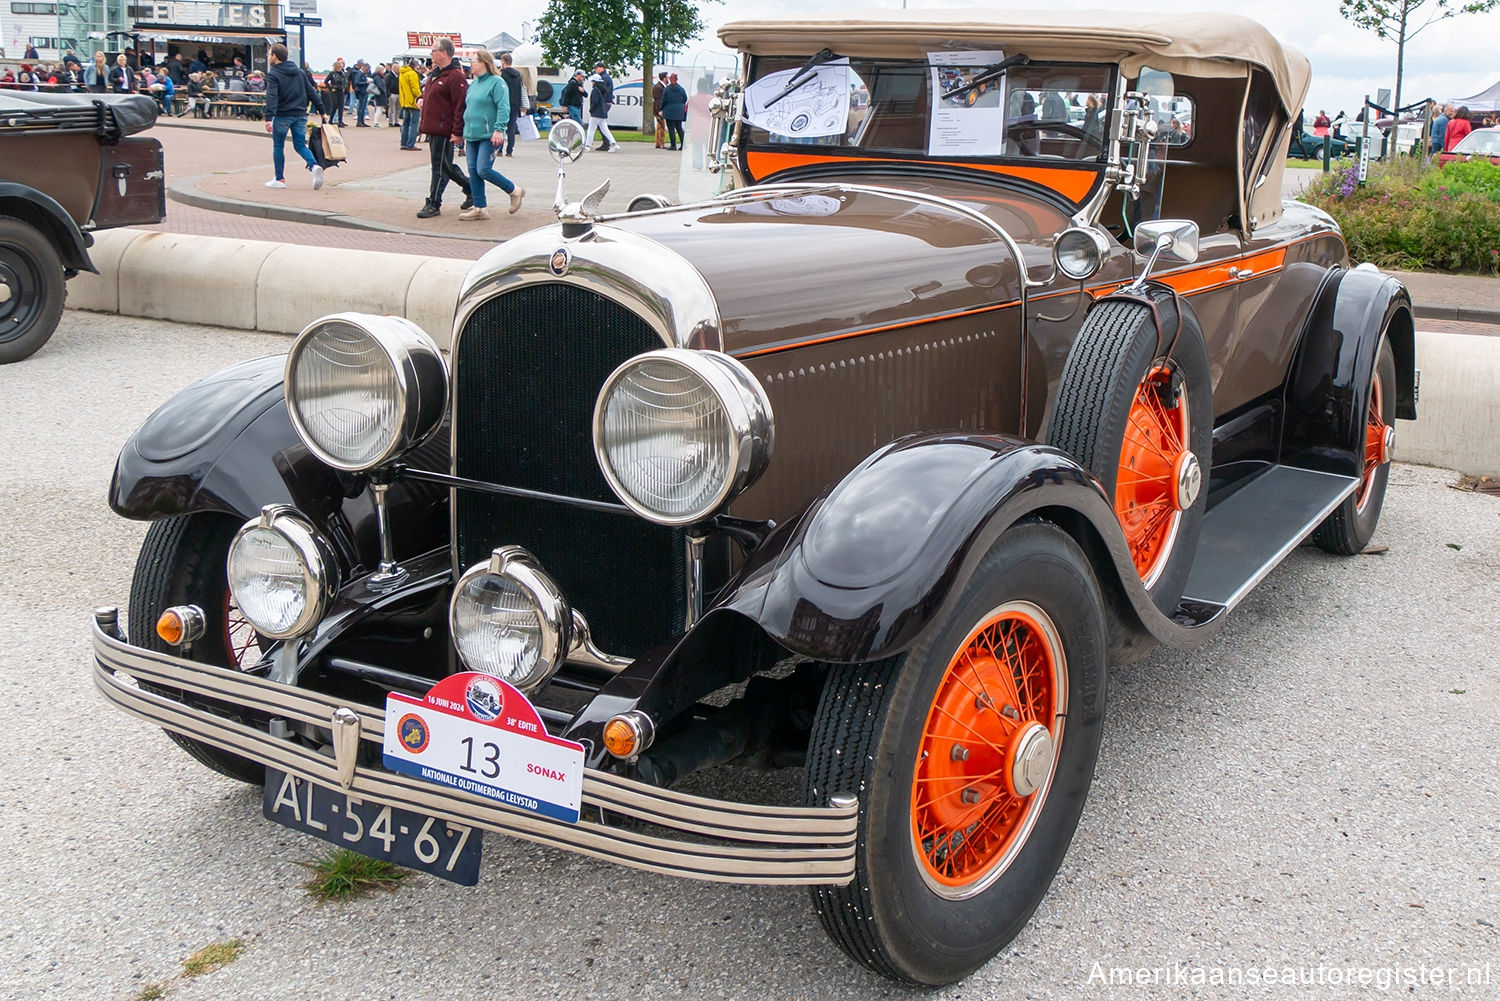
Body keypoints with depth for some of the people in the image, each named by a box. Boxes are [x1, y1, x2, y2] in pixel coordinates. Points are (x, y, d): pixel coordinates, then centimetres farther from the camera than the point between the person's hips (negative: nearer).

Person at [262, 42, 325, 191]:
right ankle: (314, 166, -18)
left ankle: (280, 179, 13)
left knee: (278, 146, 9)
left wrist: (268, 118, -27)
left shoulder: (273, 75, -7)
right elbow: (311, 93, 12)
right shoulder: (299, 73, 12)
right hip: (300, 116, 5)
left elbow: (271, 97, -20)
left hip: (282, 116, -5)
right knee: (300, 146, 10)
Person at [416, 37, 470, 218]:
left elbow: (461, 106, -18)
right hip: (433, 129, 10)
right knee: (445, 166, 15)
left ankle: (434, 204, 1)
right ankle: (471, 188, 27)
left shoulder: (455, 77, -14)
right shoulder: (436, 74, 15)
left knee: (440, 166, -4)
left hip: (444, 131, -10)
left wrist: (458, 132, -21)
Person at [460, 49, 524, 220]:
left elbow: (503, 108, -17)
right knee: (473, 172, 4)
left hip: (489, 136, -9)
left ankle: (515, 191, 5)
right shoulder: (474, 84, 17)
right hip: (472, 136, 9)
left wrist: (498, 129, -26)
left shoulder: (497, 82, -9)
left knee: (483, 170, -14)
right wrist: (466, 132, 23)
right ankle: (480, 208, 10)